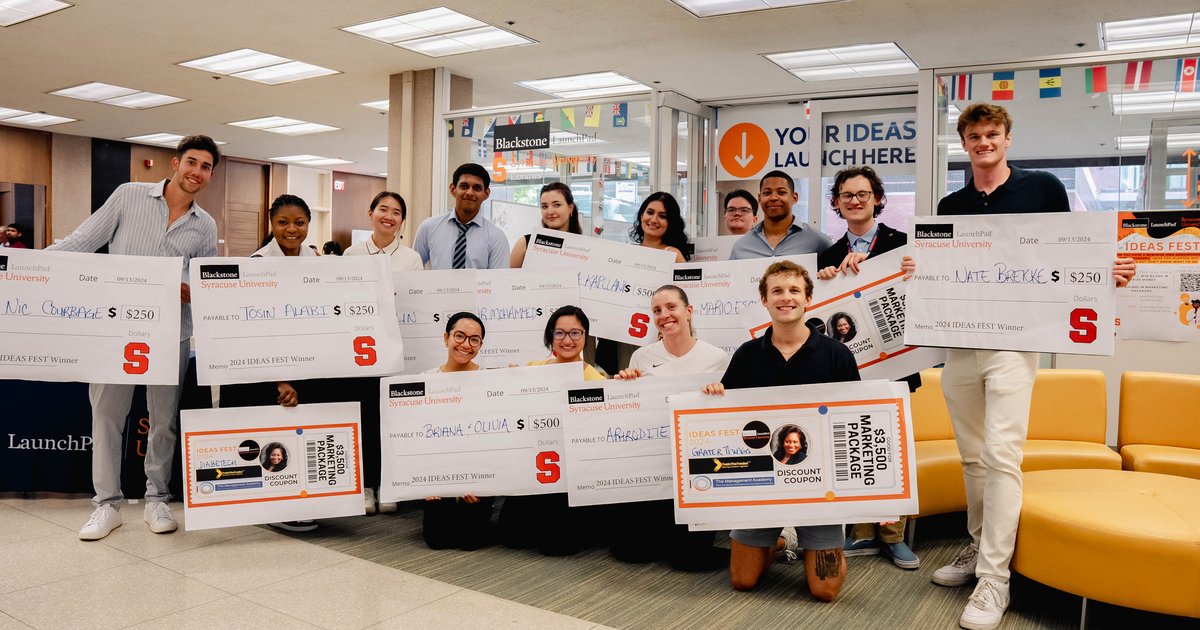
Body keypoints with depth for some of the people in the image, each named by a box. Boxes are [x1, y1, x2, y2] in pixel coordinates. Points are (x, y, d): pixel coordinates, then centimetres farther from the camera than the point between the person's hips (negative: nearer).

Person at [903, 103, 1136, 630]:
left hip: (1015, 340, -4)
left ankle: (994, 580, -6)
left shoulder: (1043, 188, 4)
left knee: (1000, 454, -12)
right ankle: (980, 549, 26)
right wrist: (916, 271, -6)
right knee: (972, 456, 12)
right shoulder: (950, 206, 13)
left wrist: (1108, 272, -12)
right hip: (958, 343, 4)